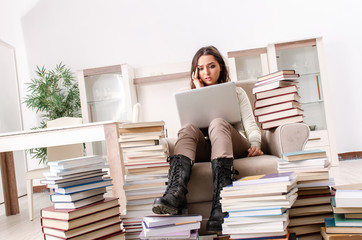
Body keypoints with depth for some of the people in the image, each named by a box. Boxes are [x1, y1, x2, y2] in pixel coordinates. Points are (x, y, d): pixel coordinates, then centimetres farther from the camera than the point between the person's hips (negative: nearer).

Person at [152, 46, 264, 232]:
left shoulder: (237, 92, 25)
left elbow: (251, 125, 12)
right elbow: (195, 120, 8)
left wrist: (255, 145, -9)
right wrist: (200, 91, 9)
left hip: (234, 146, -1)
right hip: (204, 149, 1)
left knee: (217, 123, -34)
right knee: (188, 128, -30)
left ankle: (221, 205, -53)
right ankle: (175, 193, -56)